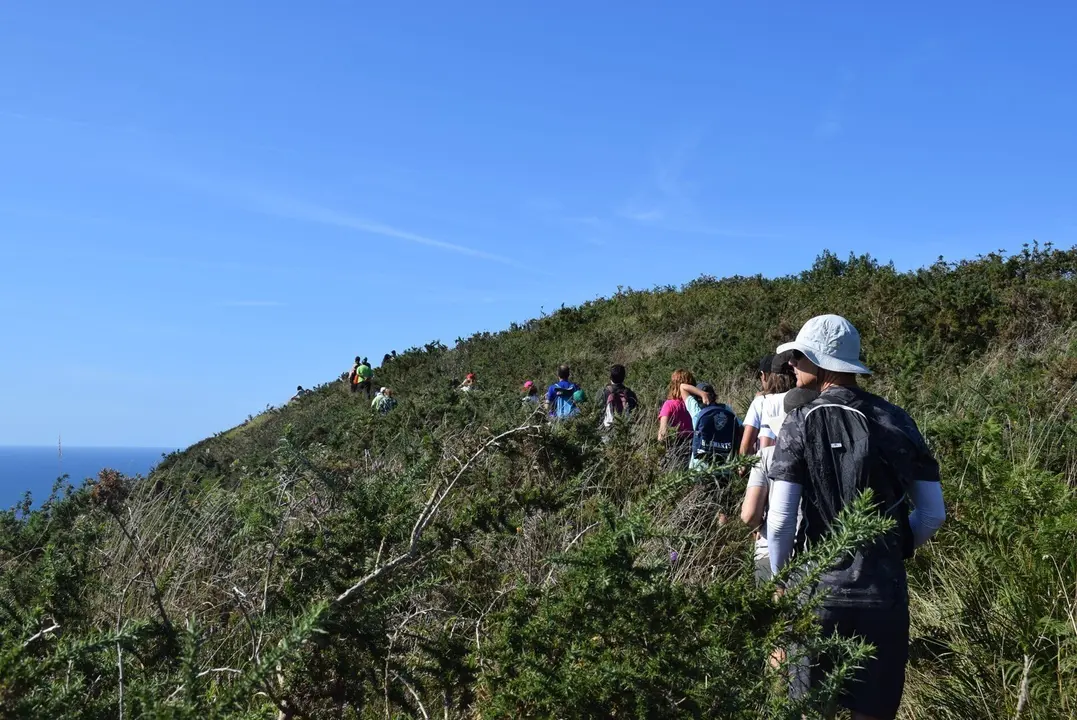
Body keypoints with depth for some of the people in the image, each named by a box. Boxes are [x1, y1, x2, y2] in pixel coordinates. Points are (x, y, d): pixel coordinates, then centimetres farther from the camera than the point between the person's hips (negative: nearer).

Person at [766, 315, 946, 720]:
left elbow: (780, 520, -13)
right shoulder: (896, 421, 2)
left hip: (817, 591, -3)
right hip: (886, 592, 3)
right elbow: (934, 513, 3)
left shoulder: (802, 424, -8)